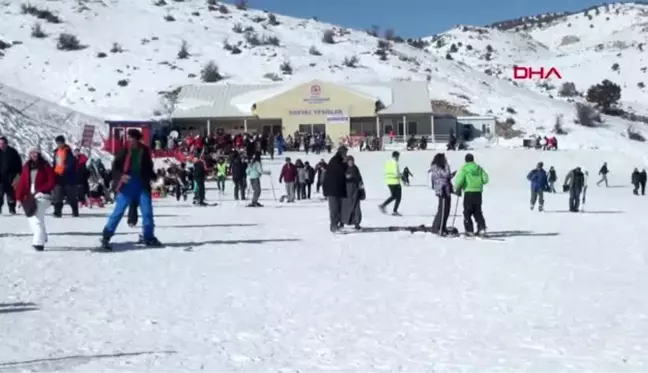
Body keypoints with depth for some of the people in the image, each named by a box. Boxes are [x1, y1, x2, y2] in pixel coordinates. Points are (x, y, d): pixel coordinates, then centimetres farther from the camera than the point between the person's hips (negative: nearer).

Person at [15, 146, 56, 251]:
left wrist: (40, 189, -15)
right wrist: (19, 198, 2)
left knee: (37, 219, -17)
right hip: (30, 197, 6)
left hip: (42, 196, -5)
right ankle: (42, 237, 29)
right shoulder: (26, 167, 11)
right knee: (32, 219, 10)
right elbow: (21, 183, 8)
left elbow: (52, 181, -6)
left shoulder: (45, 166, -1)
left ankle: (38, 242, -20)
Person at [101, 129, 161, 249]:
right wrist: (121, 176, -23)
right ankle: (106, 237, 0)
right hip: (127, 186, -3)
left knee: (147, 211, 3)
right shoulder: (124, 151, -6)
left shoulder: (145, 151, 3)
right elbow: (115, 168, -4)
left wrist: (153, 177, -2)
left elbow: (149, 167, 15)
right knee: (118, 211, -5)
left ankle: (148, 237, 18)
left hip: (142, 185, 3)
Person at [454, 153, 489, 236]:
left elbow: (460, 179, -15)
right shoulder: (479, 168, 8)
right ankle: (482, 228, 6)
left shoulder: (464, 168, -5)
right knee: (478, 212, 15)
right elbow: (485, 179, 3)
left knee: (467, 212, 5)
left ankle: (469, 230, 1)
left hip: (468, 192, -4)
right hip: (478, 192, 4)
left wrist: (457, 189, 1)